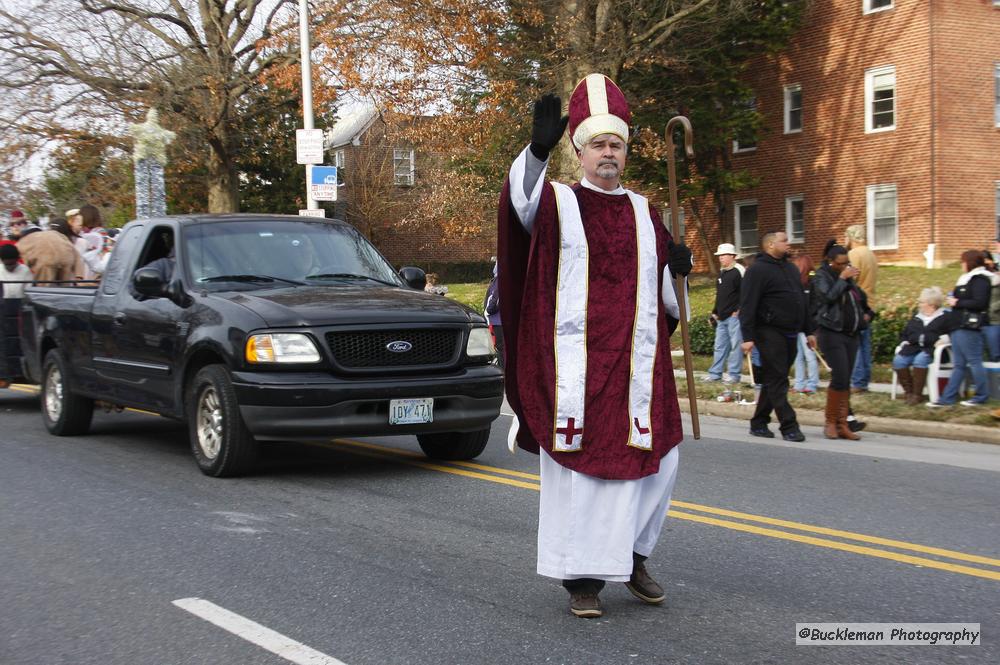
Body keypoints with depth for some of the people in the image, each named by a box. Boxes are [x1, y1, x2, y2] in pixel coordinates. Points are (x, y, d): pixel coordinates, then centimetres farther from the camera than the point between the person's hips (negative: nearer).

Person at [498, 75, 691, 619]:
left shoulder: (643, 213, 15)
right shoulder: (556, 202, 2)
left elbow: (663, 291, 20)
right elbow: (519, 201, -22)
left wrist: (678, 268, -3)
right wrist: (538, 147, -41)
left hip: (636, 362, 4)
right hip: (573, 362, -4)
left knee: (656, 462, 4)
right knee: (576, 463, -4)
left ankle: (631, 557, 26)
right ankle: (582, 578, 6)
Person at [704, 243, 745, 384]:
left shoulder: (738, 271, -10)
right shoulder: (721, 272, 18)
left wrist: (738, 311, -16)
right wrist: (715, 312, 21)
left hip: (734, 316, -9)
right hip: (722, 317, 9)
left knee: (735, 345, -5)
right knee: (720, 346, 12)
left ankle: (734, 375, -1)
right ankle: (715, 374, 17)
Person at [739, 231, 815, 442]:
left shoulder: (791, 268, 18)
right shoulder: (758, 270, -8)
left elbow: (802, 301, 24)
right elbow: (747, 306, -14)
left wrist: (809, 331, 20)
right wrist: (748, 337, -20)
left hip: (790, 334, 8)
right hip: (770, 333, -8)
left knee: (774, 382, 11)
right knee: (777, 381, -7)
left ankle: (758, 423, 19)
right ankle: (789, 427, -7)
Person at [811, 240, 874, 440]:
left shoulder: (849, 278, 15)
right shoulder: (821, 277, -3)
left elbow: (862, 299, 29)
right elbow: (829, 296, -21)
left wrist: (867, 314, 12)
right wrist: (842, 279, -14)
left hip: (851, 334, 7)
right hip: (832, 334, -7)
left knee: (846, 381, 5)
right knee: (840, 378, -14)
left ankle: (842, 424, 7)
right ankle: (830, 422, -1)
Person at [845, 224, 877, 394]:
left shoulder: (854, 254, -13)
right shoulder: (871, 254, 15)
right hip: (868, 305, 9)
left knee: (853, 346, -6)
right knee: (865, 344, 11)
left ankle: (857, 382, -6)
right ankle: (865, 380, 14)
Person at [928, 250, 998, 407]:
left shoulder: (980, 280, -11)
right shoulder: (967, 279, 19)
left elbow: (979, 303, -21)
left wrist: (958, 303, -14)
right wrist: (953, 300, 7)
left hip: (969, 328, -10)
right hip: (959, 327, 10)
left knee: (974, 362, -3)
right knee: (958, 364, 9)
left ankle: (982, 396, 6)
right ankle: (948, 398, 9)